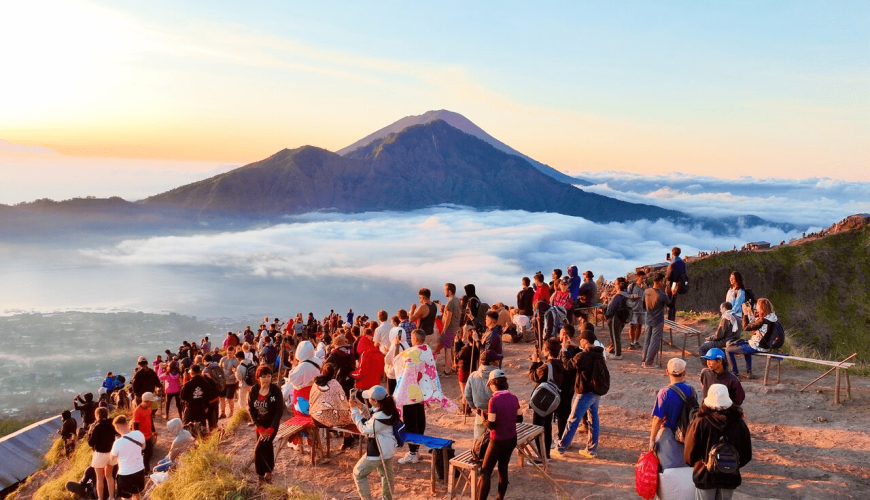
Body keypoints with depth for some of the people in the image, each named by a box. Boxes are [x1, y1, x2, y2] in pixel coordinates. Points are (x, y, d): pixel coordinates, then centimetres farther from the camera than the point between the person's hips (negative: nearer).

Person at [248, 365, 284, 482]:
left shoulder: (276, 391, -16)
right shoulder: (254, 391, -6)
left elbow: (280, 411, -14)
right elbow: (251, 409, -3)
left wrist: (271, 429, -18)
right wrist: (259, 428, -10)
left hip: (271, 425, -4)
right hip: (260, 425, 4)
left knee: (259, 449, -13)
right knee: (267, 448, 14)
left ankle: (262, 473, 5)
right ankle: (268, 471, 31)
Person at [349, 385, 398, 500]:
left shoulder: (380, 417, -32)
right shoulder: (386, 408, -5)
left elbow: (364, 429, -21)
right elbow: (371, 420, 10)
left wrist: (354, 410, -19)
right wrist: (361, 406, -2)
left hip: (378, 450, -10)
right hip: (387, 448, 10)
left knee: (358, 472, 5)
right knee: (386, 473, 24)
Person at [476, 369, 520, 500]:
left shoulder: (494, 400, -22)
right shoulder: (514, 398, -3)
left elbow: (491, 425, -19)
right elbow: (519, 418, 8)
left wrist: (485, 418, -1)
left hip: (498, 441, -6)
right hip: (512, 439, 6)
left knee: (485, 471, 3)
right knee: (503, 468, 18)